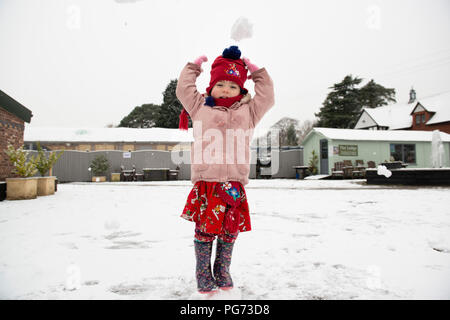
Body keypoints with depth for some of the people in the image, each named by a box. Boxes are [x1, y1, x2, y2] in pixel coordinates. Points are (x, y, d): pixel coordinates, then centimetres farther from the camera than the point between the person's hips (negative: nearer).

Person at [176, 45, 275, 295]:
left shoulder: (247, 111, 15)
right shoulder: (200, 107, 10)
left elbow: (267, 97, 18)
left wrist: (257, 72, 20)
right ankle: (203, 276, 17)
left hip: (234, 184, 3)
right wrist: (193, 66, 23)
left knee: (229, 231, 10)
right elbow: (183, 89, 16)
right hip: (206, 183, -2)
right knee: (205, 230, 1)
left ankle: (222, 273, 28)